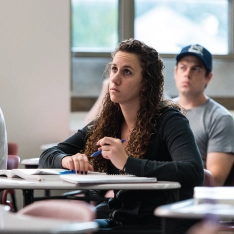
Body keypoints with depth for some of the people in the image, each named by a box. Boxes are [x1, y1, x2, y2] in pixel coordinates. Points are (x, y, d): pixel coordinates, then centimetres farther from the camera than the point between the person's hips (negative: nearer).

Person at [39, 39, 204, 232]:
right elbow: (47, 157, 10)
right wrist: (67, 160, -14)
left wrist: (128, 163, -32)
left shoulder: (169, 121, -12)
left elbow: (194, 174, -29)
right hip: (118, 222, 6)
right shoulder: (106, 123, 6)